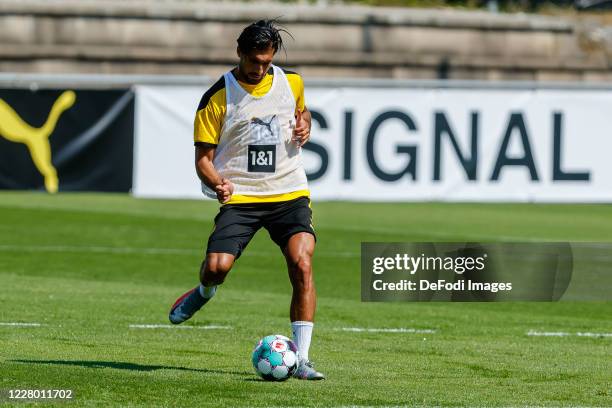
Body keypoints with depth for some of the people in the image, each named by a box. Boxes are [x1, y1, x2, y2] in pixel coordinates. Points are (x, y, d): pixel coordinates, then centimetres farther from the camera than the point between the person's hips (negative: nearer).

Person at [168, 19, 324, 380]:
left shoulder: (291, 82, 6)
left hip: (290, 193, 2)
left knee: (302, 265, -20)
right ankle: (205, 292, 23)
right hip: (241, 197, -2)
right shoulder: (217, 97, -5)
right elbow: (204, 158, -4)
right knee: (217, 266, -20)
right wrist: (217, 183, -26)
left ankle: (301, 359, -15)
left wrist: (305, 125, 5)